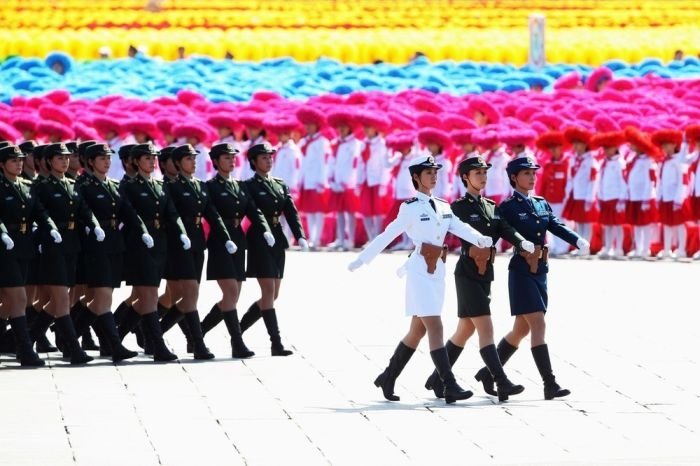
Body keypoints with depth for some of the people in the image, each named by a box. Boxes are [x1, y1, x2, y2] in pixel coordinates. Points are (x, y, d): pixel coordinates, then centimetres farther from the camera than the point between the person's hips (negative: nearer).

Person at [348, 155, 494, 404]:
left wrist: (481, 239, -24)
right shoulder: (410, 208, -5)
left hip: (438, 272, 7)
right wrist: (361, 260, -1)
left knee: (418, 330, 12)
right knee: (435, 327, -12)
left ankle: (388, 378, 25)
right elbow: (387, 236, -3)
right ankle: (450, 386, -16)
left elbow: (461, 228, -4)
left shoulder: (443, 207, 12)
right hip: (419, 272, -7)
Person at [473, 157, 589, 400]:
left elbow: (557, 226, -1)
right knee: (538, 325, -13)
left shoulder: (542, 204, 12)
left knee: (522, 329, 13)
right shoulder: (508, 207, -6)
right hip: (521, 271, -7)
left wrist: (578, 240, -18)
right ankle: (550, 385, -15)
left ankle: (489, 372, 28)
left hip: (540, 271, 7)